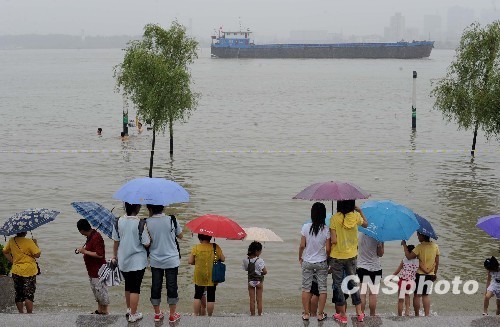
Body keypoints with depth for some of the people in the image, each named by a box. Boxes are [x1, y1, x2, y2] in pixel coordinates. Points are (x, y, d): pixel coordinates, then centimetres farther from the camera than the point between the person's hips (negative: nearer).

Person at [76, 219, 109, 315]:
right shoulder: (91, 236, 7)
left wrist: (85, 251, -22)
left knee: (101, 291, 0)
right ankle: (99, 310, 30)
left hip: (98, 270, -11)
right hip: (92, 270, 11)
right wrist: (83, 250, 9)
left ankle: (104, 311, 10)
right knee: (95, 290, 19)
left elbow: (99, 255, -29)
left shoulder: (96, 237, -24)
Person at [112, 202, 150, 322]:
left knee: (128, 285, 22)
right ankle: (133, 315, 14)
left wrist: (114, 256, 15)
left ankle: (129, 309, 37)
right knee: (135, 288, 7)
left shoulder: (118, 222, -8)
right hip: (138, 261, -4)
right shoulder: (140, 223, -20)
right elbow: (146, 244, -15)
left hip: (123, 260, 4)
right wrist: (150, 237, 5)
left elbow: (116, 241, 1)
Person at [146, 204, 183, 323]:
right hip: (171, 260, -1)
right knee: (172, 286, 8)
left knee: (156, 286, 13)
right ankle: (172, 315, 16)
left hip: (155, 261, 1)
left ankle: (157, 313, 24)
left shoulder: (147, 223, -10)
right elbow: (180, 235, 2)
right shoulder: (172, 220, -11)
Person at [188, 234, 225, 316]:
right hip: (212, 277, 0)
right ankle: (210, 316, 11)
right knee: (210, 297, 7)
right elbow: (223, 259, -3)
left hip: (199, 276, 0)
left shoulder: (196, 248, -7)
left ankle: (195, 315, 11)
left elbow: (190, 261, -8)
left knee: (197, 296, 13)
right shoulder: (215, 247, -6)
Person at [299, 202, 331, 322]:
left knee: (306, 288, 11)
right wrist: (328, 260, 10)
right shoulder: (326, 230, -13)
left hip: (307, 262, 1)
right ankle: (320, 314, 13)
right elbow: (328, 248, -9)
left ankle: (306, 313, 15)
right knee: (322, 288, 10)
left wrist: (300, 258, 10)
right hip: (321, 262, 0)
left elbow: (302, 245, -7)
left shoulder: (306, 227, -13)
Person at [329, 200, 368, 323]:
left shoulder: (334, 218, -18)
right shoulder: (356, 216, -8)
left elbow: (333, 240, -19)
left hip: (337, 256, -3)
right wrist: (360, 211, 23)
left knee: (338, 284, 9)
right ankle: (359, 313, 20)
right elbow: (366, 224, 14)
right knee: (353, 282, 17)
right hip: (352, 256, 3)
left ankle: (342, 315, 14)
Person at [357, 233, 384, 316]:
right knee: (373, 294, 5)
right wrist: (382, 242, 3)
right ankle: (372, 315, 9)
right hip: (375, 268, -1)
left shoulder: (359, 235, -6)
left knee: (361, 294, 3)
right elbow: (380, 253, -5)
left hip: (361, 268, 1)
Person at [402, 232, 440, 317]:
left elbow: (409, 256, -19)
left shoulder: (420, 246, -15)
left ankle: (417, 315, 8)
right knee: (426, 295, 14)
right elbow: (437, 262, 8)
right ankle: (427, 314, 9)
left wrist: (404, 245, -9)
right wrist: (435, 273, 19)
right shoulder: (435, 246, 2)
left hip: (420, 274, -5)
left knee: (417, 295, 5)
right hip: (430, 275, 5)